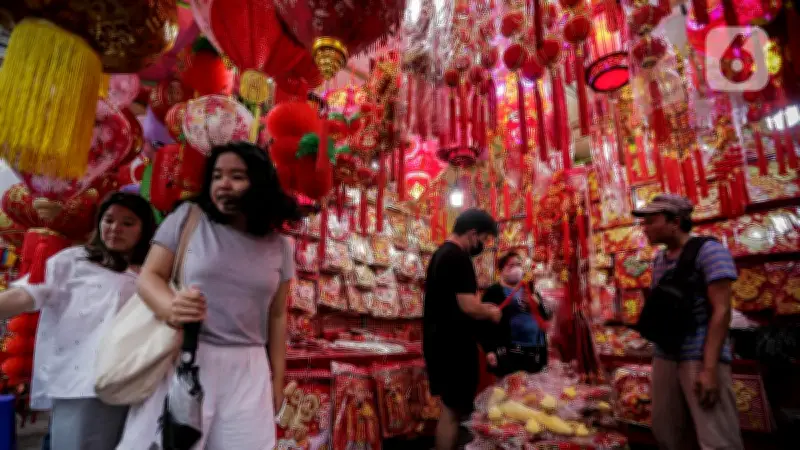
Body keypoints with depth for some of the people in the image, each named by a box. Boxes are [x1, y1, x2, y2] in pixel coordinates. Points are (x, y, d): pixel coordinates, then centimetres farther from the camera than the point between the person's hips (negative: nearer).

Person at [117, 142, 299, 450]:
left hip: (247, 370, 2)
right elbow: (149, 277, -1)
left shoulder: (278, 247, 6)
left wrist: (277, 380, 12)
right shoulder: (188, 217, 1)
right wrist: (171, 308, -23)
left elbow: (277, 316, 10)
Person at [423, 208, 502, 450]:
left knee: (451, 406, 20)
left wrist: (481, 307, 16)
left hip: (440, 341, 10)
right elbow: (468, 306, -24)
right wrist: (490, 313, -5)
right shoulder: (458, 258, -19)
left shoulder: (441, 253, 13)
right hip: (453, 345, -10)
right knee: (453, 410, 2)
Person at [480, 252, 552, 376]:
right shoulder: (493, 292, -2)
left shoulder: (529, 289, 17)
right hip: (508, 353, -6)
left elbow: (547, 315, 14)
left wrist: (536, 302, -6)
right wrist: (489, 350, -17)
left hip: (535, 352, 6)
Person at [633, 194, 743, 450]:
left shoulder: (709, 251, -9)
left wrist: (709, 368, -21)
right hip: (664, 358, 7)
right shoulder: (659, 260, 12)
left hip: (701, 358, -7)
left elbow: (721, 311, -16)